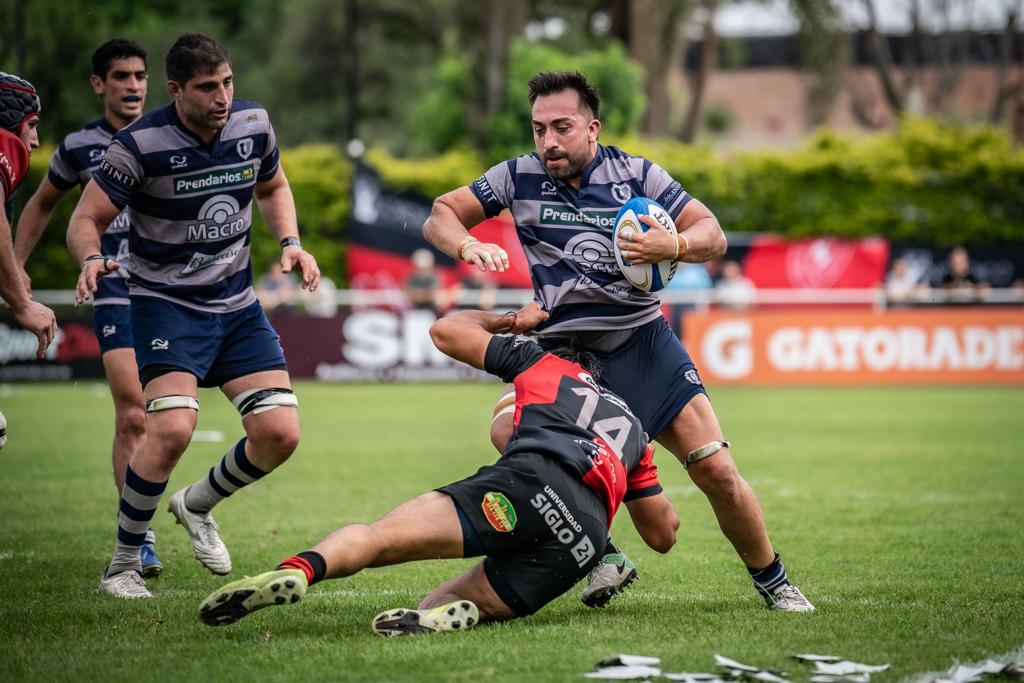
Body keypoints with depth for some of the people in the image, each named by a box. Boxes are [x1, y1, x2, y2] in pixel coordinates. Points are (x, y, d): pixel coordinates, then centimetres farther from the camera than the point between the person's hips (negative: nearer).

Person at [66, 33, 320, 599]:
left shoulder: (253, 124, -3)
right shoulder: (140, 144, -18)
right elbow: (86, 218, -11)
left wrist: (290, 243, 0)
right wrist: (92, 260, -33)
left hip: (237, 304, 5)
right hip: (165, 303, -5)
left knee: (279, 434, -5)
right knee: (173, 428, -26)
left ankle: (197, 505, 25)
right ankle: (122, 566, -7)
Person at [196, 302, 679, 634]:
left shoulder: (541, 362, 32)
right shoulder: (632, 424, 41)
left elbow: (447, 330, 38)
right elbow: (663, 534, 45)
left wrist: (507, 321, 55)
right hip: (582, 547, 3)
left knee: (377, 538, -14)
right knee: (445, 600, 10)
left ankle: (297, 570, -47)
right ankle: (443, 615, -30)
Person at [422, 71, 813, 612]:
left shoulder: (636, 174, -1)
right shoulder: (520, 176, 0)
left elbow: (712, 236, -1)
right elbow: (440, 216, 2)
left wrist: (674, 246, -24)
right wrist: (467, 245, -21)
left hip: (641, 339, 0)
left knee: (715, 470, -7)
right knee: (509, 429, -28)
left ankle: (773, 582, 18)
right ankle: (603, 556, -14)